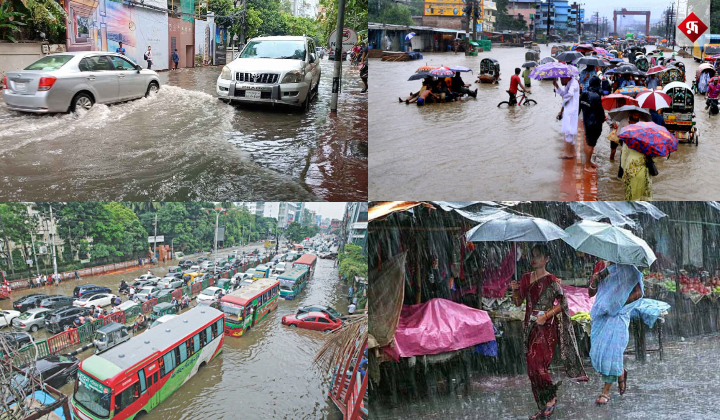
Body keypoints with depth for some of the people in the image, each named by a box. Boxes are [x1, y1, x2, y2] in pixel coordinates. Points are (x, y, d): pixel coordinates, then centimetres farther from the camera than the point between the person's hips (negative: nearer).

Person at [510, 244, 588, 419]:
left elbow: (562, 303, -6)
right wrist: (514, 290, -8)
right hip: (530, 327, 6)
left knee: (537, 364, -15)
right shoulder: (526, 278, 9)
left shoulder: (552, 281, -8)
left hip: (546, 328, -6)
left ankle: (552, 397, 8)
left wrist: (546, 315, -17)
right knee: (532, 367, 7)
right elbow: (518, 302, 12)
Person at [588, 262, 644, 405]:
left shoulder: (627, 271, -1)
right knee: (597, 351, 3)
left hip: (617, 317, -5)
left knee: (610, 351, -8)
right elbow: (591, 293, 12)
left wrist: (619, 303, -14)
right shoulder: (604, 271, 13)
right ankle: (620, 373, 31)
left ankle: (606, 392, 1)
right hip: (601, 316, 5)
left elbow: (638, 293, -10)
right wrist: (593, 283, -8)